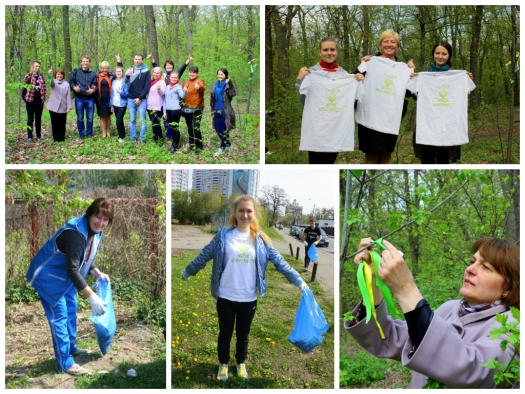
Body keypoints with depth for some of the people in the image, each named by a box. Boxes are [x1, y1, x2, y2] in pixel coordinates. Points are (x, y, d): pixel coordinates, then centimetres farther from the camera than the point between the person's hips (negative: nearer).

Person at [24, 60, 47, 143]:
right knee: (30, 119, 2)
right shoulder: (29, 76, -6)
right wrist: (31, 73, -45)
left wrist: (43, 99, 2)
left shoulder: (41, 77, 8)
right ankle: (29, 137, 7)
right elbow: (25, 80, -29)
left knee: (38, 119, 13)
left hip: (39, 101, 4)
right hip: (30, 101, -4)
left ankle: (39, 135, 23)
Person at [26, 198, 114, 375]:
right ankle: (65, 362, 2)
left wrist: (98, 274, -7)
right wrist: (91, 297, -41)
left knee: (71, 310, 19)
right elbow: (72, 269, -38)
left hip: (64, 276, 9)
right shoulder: (75, 233, -34)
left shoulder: (94, 231, -5)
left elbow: (84, 259, 10)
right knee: (59, 315, -6)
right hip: (47, 276, -9)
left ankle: (70, 347, 38)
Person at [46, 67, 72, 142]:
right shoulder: (54, 82, 5)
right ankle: (56, 138, 11)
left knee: (62, 124, 5)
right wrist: (49, 74, -44)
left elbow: (68, 96, 4)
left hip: (63, 108, 0)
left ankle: (62, 137, 16)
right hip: (53, 107, 0)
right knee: (55, 123, 4)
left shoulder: (66, 84, 7)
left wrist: (69, 107, -4)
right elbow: (51, 82, -21)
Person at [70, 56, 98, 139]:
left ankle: (90, 134, 19)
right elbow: (71, 82, 3)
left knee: (90, 118, 5)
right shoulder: (76, 71, 5)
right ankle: (81, 134, 17)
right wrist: (74, 87, -17)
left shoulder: (93, 74, 7)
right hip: (79, 99, -1)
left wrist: (93, 90, -18)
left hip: (90, 99, 1)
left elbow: (96, 85, 3)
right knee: (80, 118, 6)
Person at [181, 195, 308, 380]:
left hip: (249, 298, 1)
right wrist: (187, 272, 8)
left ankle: (241, 363, 40)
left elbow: (279, 261, 0)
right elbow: (204, 255, 2)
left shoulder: (260, 239, -2)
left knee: (243, 334, 17)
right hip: (226, 296, -1)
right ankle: (223, 364, 36)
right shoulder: (224, 235, -6)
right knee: (225, 333, 14)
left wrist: (299, 281, -1)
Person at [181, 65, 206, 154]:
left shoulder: (199, 81, -8)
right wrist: (182, 106, 13)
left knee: (196, 128, -14)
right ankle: (192, 145, 25)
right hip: (187, 108, 7)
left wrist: (199, 87, -55)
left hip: (197, 108, -7)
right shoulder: (186, 82, 12)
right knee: (190, 128, 13)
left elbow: (203, 88, -31)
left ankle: (199, 147, -5)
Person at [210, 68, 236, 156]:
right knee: (218, 131, 12)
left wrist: (230, 83, -39)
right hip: (217, 111, 6)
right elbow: (212, 99, 13)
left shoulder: (227, 85, -10)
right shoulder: (214, 85, 7)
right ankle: (229, 145, 31)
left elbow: (233, 94, -30)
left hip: (225, 112, -6)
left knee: (224, 131, 3)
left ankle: (222, 148, 18)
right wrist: (212, 112, 13)